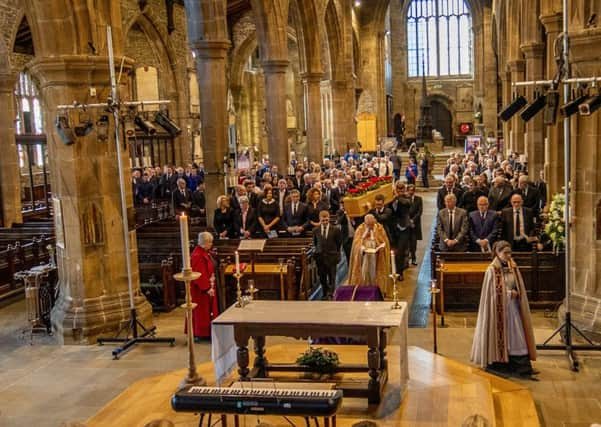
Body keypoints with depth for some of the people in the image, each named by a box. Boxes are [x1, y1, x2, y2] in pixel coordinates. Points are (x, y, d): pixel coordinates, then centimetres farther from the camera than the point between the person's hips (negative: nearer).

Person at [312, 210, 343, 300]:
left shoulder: (335, 230, -5)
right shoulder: (315, 230, 2)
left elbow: (339, 243, 6)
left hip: (331, 256, -2)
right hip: (320, 257, 2)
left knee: (332, 277, -3)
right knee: (322, 277, 8)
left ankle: (330, 294, -3)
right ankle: (325, 294, 20)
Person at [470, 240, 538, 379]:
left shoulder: (513, 269, 8)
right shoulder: (492, 270, -8)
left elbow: (520, 289, 14)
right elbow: (493, 293, -9)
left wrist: (515, 293, -5)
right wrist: (509, 293, -10)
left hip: (513, 307, 5)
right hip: (499, 309, -5)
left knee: (517, 336, -1)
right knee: (500, 335, -1)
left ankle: (522, 366, -3)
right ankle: (498, 363, 9)